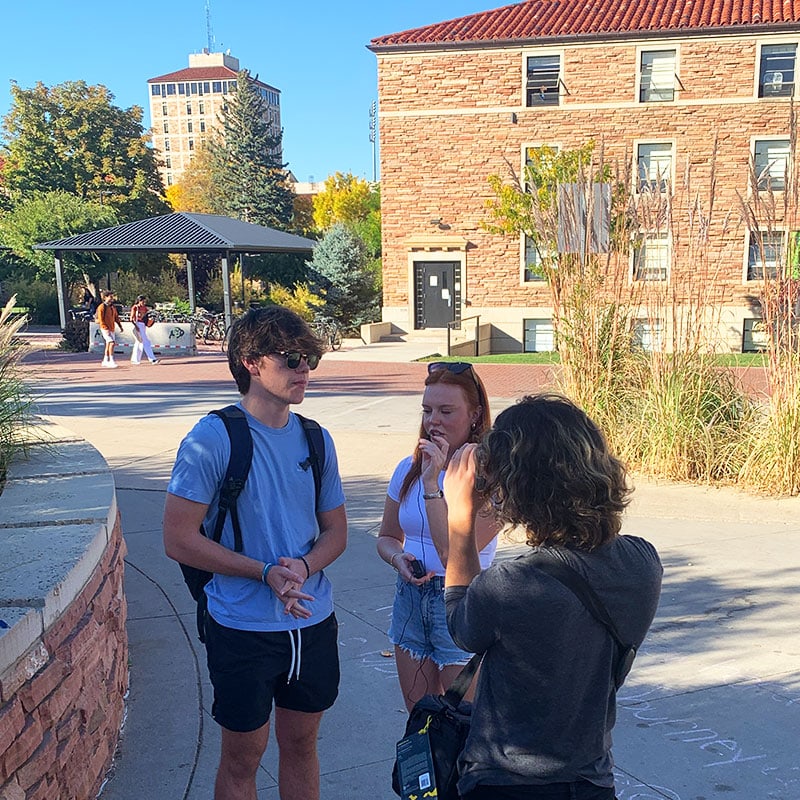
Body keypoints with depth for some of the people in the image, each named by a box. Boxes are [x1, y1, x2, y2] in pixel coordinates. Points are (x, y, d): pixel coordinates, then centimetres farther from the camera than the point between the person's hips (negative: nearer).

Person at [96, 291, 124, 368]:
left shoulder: (113, 307, 12)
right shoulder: (102, 307, -11)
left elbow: (116, 317, 17)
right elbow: (101, 320, -15)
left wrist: (120, 326, 7)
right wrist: (106, 329, -22)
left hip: (112, 329, 8)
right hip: (105, 329, -8)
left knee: (108, 345, 13)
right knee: (112, 343, -19)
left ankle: (105, 362, 22)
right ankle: (112, 362, -20)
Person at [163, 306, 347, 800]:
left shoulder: (316, 440, 1)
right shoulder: (212, 439, -15)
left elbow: (336, 531, 8)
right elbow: (179, 540, -14)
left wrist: (303, 567, -14)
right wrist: (266, 572, -20)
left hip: (314, 622, 5)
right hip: (243, 629, -4)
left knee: (301, 744, 20)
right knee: (242, 758, 13)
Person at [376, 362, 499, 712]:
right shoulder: (409, 468, 2)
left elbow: (455, 555, -24)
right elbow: (387, 536, 14)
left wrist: (432, 483, -26)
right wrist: (399, 559, -8)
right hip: (410, 601, 6)